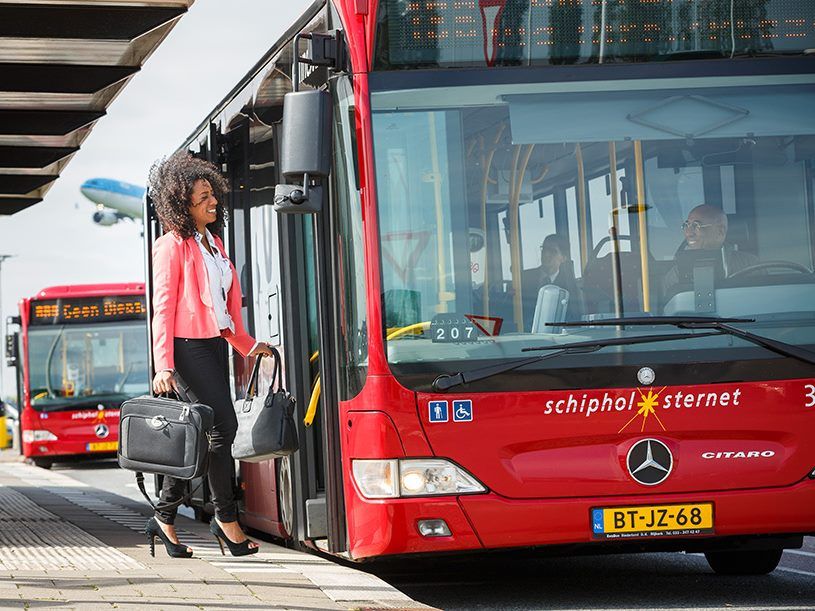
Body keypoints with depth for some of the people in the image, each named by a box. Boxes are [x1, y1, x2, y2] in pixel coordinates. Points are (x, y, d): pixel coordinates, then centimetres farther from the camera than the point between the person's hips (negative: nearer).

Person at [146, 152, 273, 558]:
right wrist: (164, 366, -17)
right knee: (222, 426, -13)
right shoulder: (172, 246, -7)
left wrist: (247, 344, 20)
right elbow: (163, 308, -11)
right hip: (188, 346, -8)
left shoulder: (213, 243, 17)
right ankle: (226, 519, -5)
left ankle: (164, 518, 14)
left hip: (214, 344, 8)